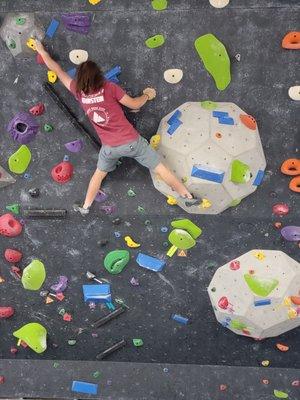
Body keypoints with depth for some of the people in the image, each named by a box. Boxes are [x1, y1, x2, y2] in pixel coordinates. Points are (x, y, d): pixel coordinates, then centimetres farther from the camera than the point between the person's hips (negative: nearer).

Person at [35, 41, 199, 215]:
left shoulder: (78, 91, -3)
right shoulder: (109, 87, -12)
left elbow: (57, 69, 9)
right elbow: (134, 104, -6)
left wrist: (42, 50, 22)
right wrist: (147, 95, 13)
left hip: (109, 147, 3)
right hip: (131, 141, -3)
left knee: (99, 174, 28)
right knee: (160, 168, 7)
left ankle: (85, 207, 37)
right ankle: (188, 197, 16)